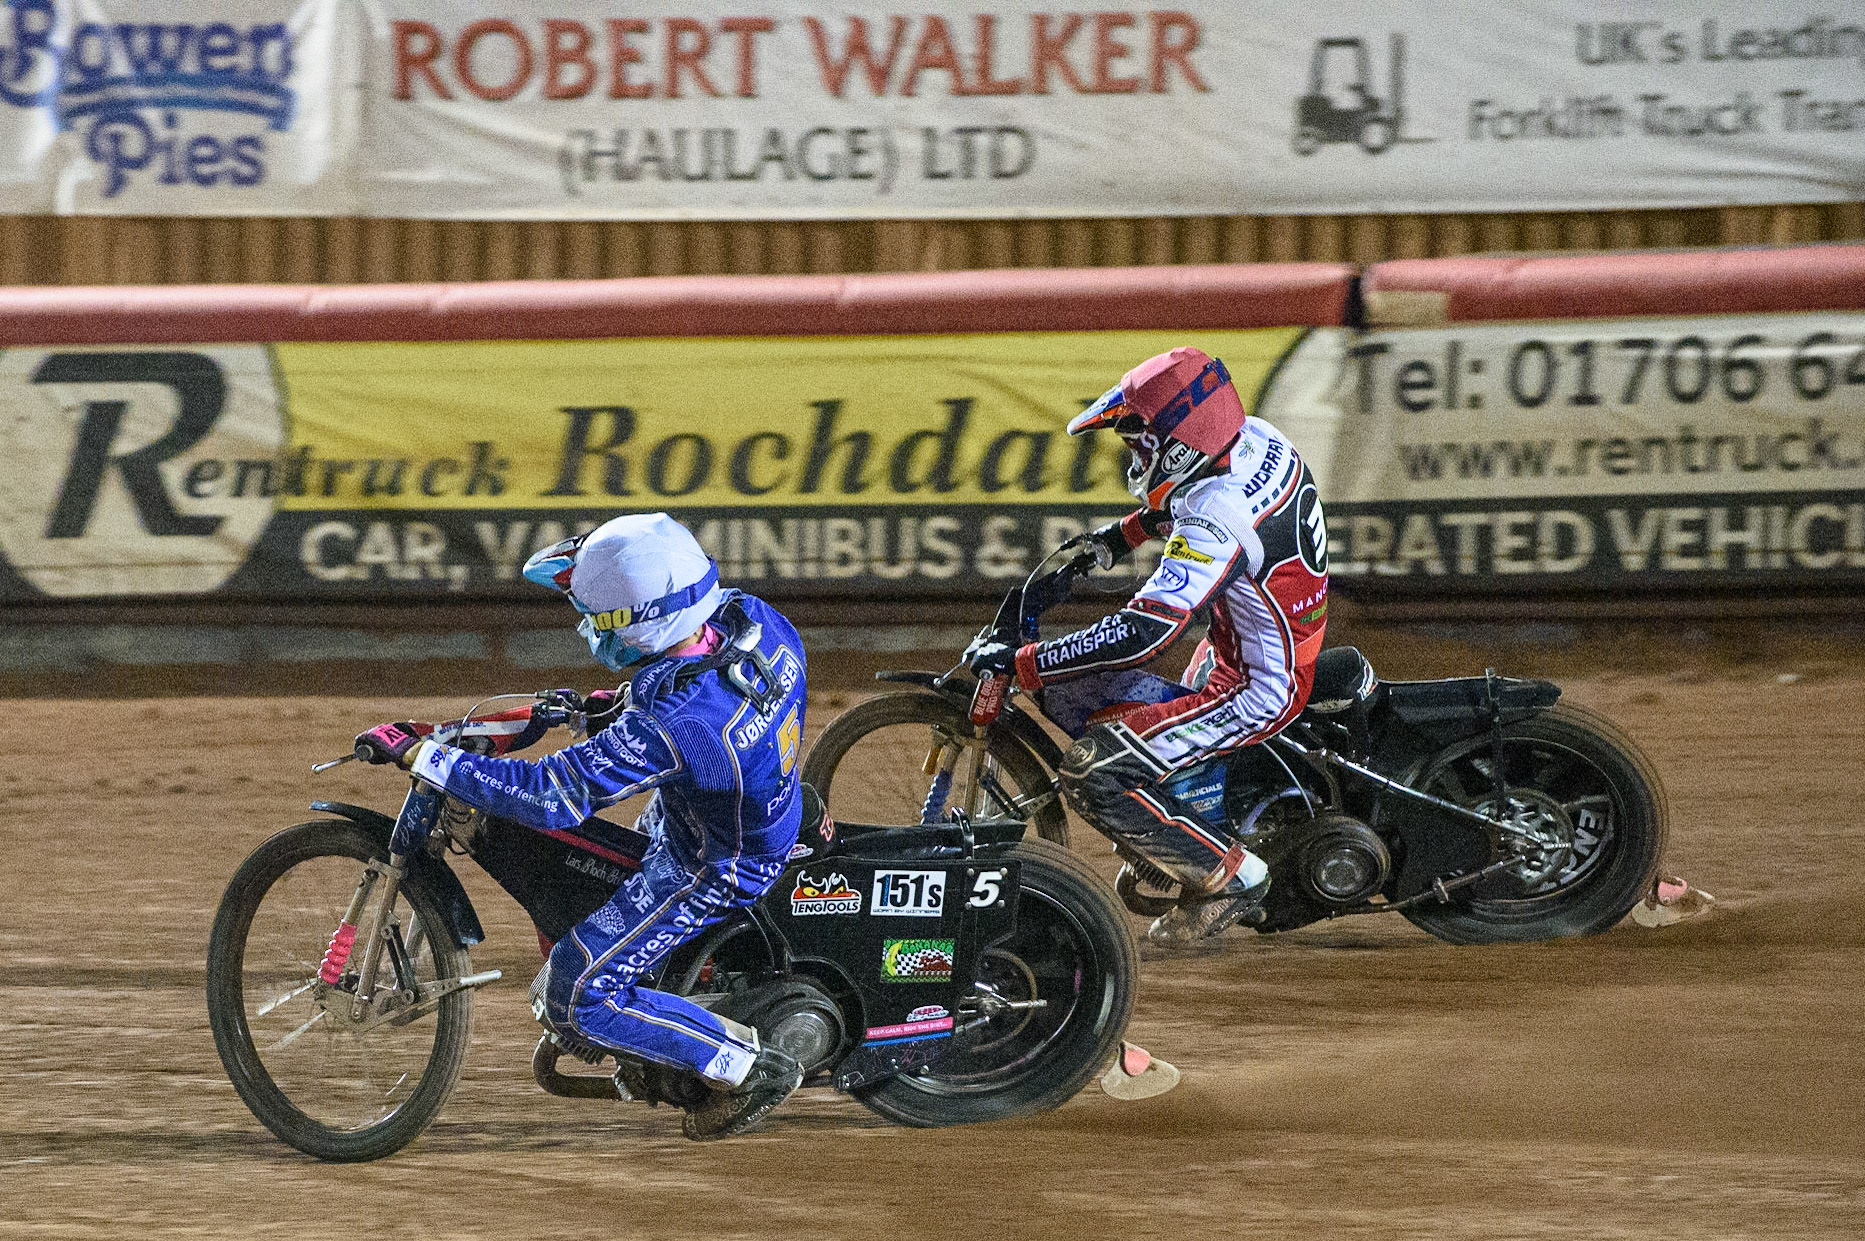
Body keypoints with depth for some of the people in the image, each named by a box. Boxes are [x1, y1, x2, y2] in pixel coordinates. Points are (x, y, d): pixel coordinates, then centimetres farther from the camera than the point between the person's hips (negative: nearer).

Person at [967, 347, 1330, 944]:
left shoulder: (1217, 522, -32)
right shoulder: (1252, 436, -6)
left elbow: (1140, 636, -36)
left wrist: (1018, 662, -30)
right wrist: (1125, 532, 21)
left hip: (1260, 687, -10)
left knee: (1094, 773, -18)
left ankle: (1229, 874, -3)